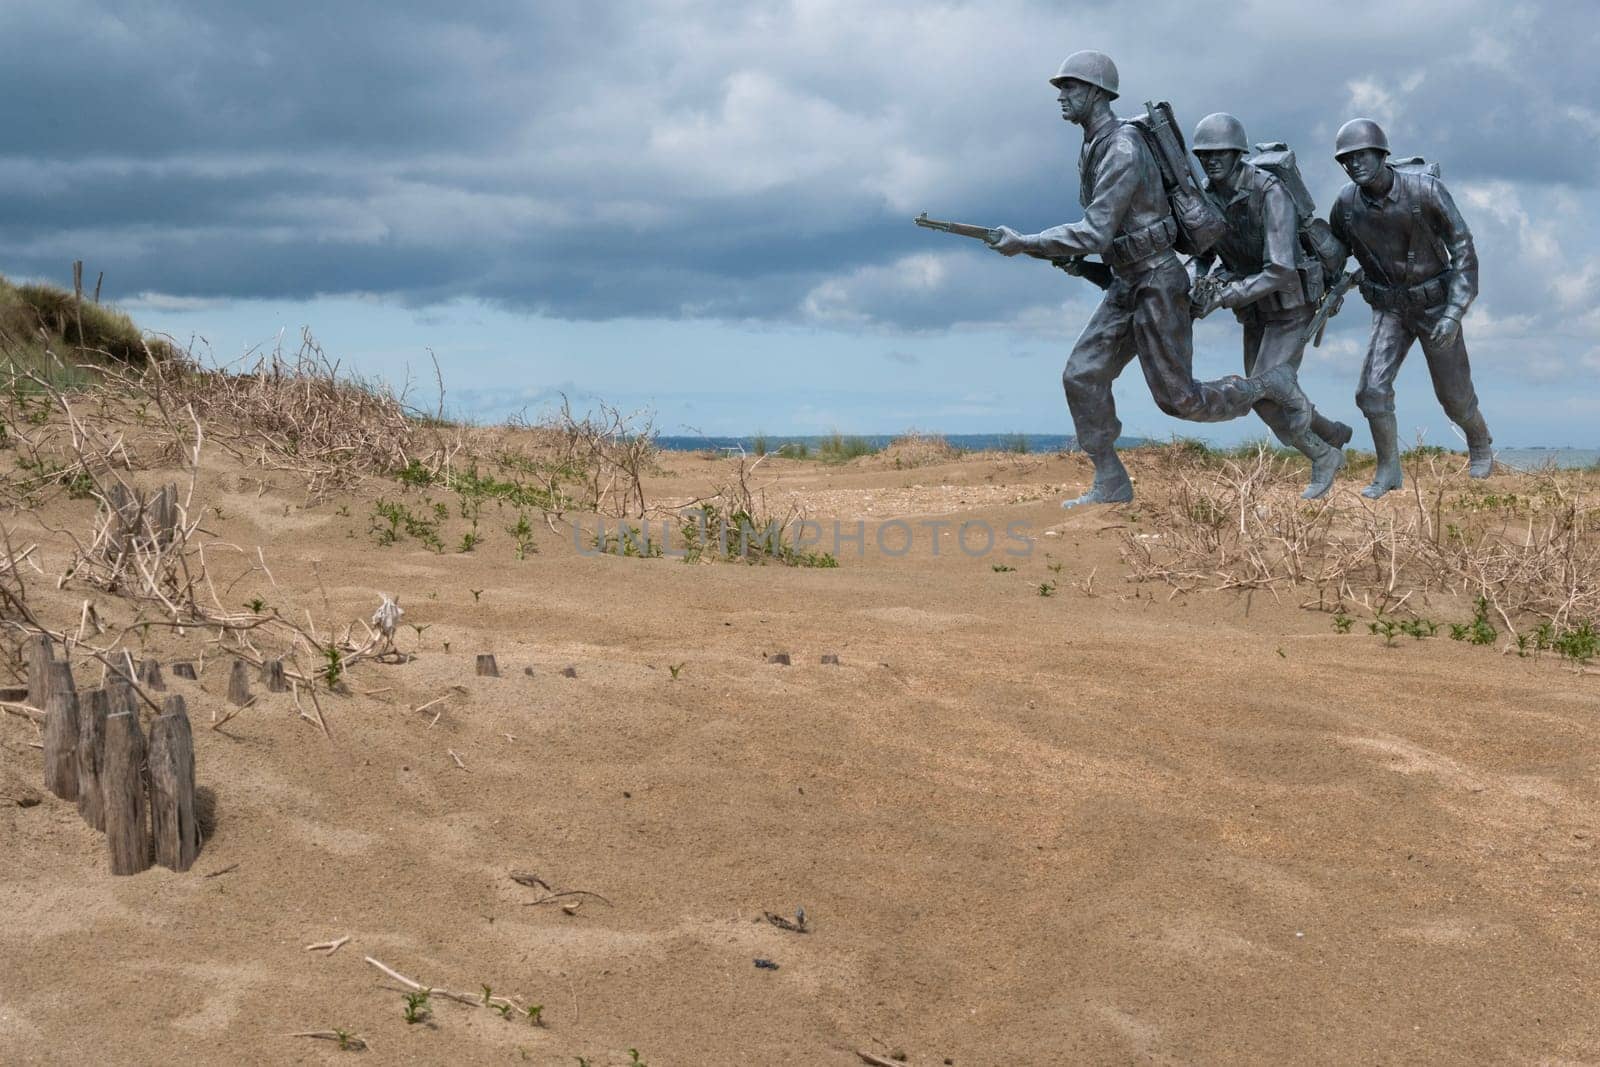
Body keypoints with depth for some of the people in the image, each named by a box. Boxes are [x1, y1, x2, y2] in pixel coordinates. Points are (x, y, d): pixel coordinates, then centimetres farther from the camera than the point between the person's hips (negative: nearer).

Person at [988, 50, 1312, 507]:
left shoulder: (1122, 150, -23)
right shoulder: (1093, 149, 9)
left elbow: (1096, 232, -30)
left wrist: (1024, 244, -29)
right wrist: (1067, 252, 12)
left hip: (1158, 284, -9)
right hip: (1125, 285, 9)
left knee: (1178, 398, -2)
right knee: (1082, 376, -1)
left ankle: (1271, 385, 18)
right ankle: (1111, 482, 5)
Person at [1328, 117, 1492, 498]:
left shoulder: (1426, 190, -25)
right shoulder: (1347, 204, -14)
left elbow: (1463, 250, -21)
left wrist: (1454, 314, -27)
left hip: (1436, 304, -2)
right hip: (1390, 309, 3)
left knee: (1453, 394, 9)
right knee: (1373, 388, -14)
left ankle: (1480, 446, 41)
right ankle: (1388, 470, 4)